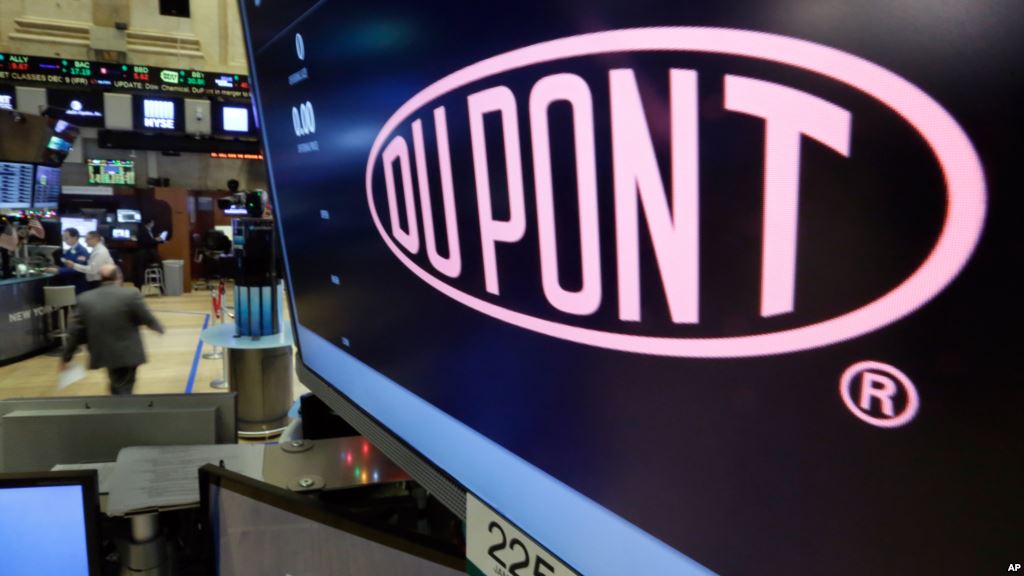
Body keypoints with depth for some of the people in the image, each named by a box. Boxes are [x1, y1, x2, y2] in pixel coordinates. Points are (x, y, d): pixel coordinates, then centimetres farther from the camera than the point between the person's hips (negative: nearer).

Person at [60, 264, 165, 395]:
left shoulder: (85, 299, -4)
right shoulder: (130, 295, -15)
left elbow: (75, 332, -1)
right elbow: (147, 319, -6)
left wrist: (66, 357, 9)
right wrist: (159, 328, 16)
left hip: (102, 353, 4)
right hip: (128, 353, -4)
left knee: (118, 388, 25)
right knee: (123, 389, 4)